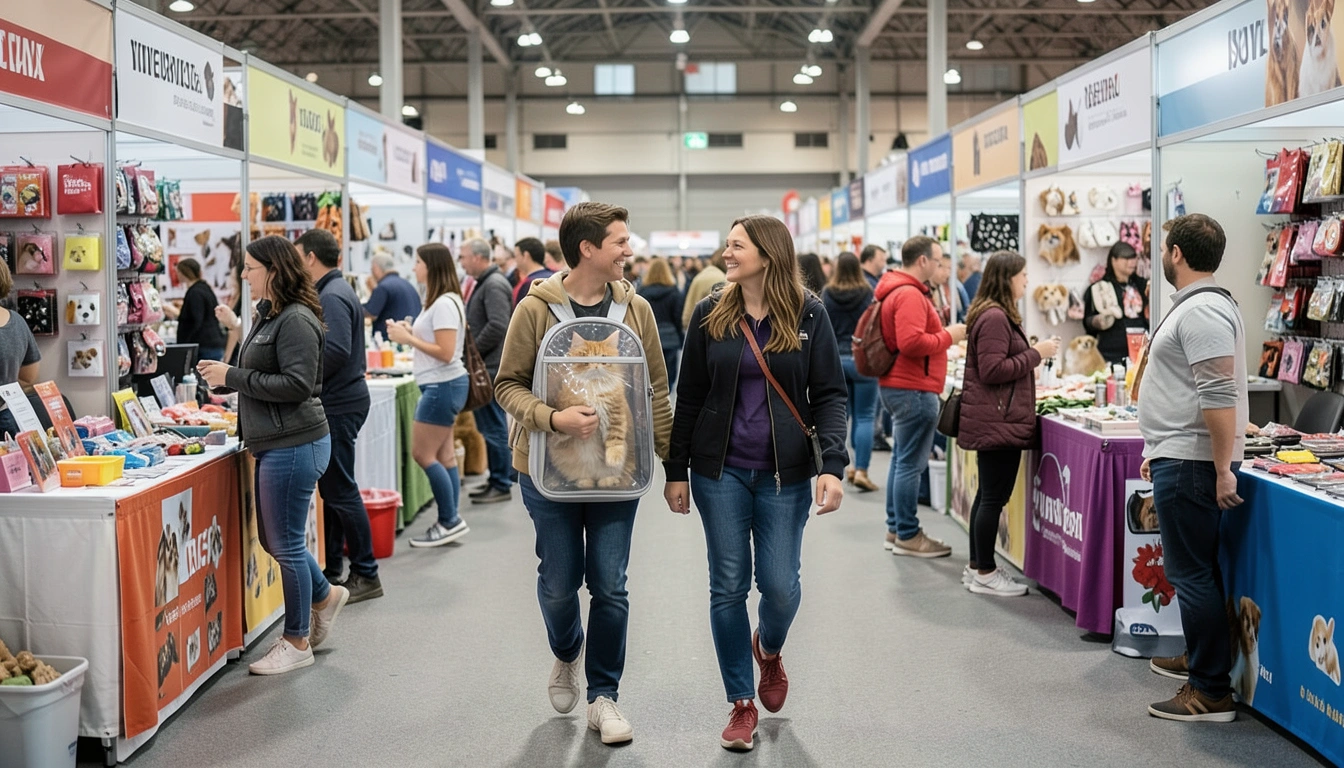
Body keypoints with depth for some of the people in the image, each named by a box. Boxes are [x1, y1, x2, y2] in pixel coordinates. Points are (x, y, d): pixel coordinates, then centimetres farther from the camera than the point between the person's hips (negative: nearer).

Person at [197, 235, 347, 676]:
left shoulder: (296, 320, -16)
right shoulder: (270, 315, 15)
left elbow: (297, 385, -23)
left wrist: (233, 376, -19)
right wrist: (226, 376, 7)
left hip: (294, 445, -10)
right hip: (276, 445, 10)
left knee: (285, 544, 0)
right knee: (274, 539, 18)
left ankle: (297, 643, 14)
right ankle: (324, 595, 39)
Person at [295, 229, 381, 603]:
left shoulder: (331, 297, -16)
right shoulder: (338, 290, 17)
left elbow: (336, 350, -27)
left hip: (339, 406, -11)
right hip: (340, 399, 11)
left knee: (340, 490, -4)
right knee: (333, 489, 15)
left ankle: (366, 575, 3)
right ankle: (333, 571, 24)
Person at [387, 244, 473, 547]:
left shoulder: (445, 304, -18)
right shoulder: (439, 301, 14)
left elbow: (445, 352, -22)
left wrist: (408, 338, -17)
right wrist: (410, 332, 5)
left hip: (443, 386, -10)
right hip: (442, 386, 10)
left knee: (423, 454, -5)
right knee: (444, 456, 11)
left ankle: (449, 521, 2)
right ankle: (450, 522, 15)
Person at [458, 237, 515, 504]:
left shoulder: (494, 285, -14)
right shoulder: (486, 282, 17)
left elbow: (498, 326, -24)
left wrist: (473, 351, -15)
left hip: (491, 366, -10)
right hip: (487, 366, 10)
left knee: (493, 427, -5)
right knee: (491, 426, 15)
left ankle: (501, 485, 1)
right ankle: (497, 479, 22)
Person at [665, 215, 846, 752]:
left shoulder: (808, 315, -3)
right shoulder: (710, 316, 1)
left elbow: (829, 394, -4)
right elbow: (689, 398, 5)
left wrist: (832, 465, -16)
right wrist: (676, 471, 4)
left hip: (784, 474, -1)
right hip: (720, 471, 1)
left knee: (780, 584, 0)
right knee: (728, 586, 4)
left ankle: (769, 648, 36)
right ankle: (742, 704, 18)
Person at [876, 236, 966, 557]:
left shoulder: (897, 290, 17)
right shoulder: (910, 295, -18)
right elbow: (911, 342, -26)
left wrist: (938, 325, 13)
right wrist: (948, 336, -14)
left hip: (900, 386, 11)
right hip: (914, 389, -11)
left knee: (902, 460, 16)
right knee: (911, 464, -5)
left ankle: (896, 529, 24)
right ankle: (908, 536, 1)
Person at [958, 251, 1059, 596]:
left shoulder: (996, 315, 16)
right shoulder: (995, 318, -17)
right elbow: (992, 370, -22)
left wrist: (1034, 353, 11)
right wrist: (1036, 354, -15)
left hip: (992, 422, 11)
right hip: (998, 422, -11)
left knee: (988, 495, 16)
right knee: (994, 498, -4)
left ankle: (977, 566, 24)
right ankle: (985, 573, 4)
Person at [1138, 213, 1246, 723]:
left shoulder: (1202, 311, -18)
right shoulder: (1196, 305, 17)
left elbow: (1219, 395, -25)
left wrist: (1222, 470, -25)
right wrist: (1159, 450, 26)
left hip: (1191, 464, -11)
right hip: (1180, 458, 11)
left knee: (1192, 573, -6)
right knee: (1193, 570, 20)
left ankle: (1212, 693, 0)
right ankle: (1199, 659, 34)